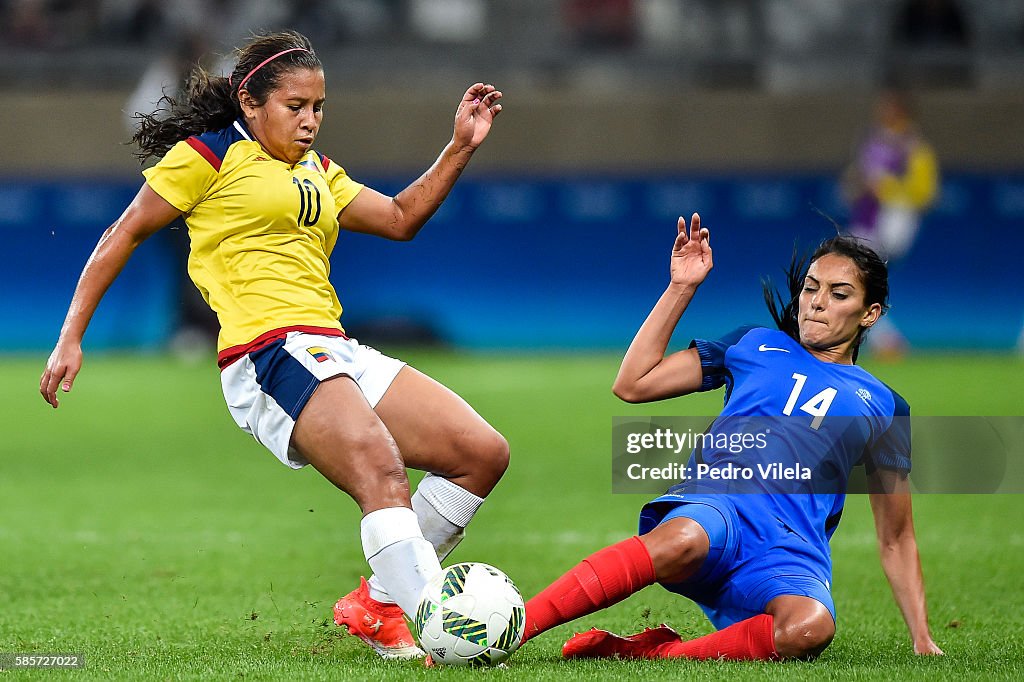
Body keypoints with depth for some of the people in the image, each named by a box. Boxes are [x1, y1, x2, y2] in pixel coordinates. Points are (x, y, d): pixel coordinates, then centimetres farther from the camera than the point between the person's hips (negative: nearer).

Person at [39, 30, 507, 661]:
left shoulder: (318, 172, 27)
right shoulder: (210, 155, 5)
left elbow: (400, 219, 28)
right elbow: (127, 233, 6)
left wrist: (461, 147, 18)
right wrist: (70, 341, 2)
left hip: (336, 353, 9)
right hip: (268, 354, -9)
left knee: (484, 452, -1)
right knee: (382, 470, -33)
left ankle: (378, 605, 8)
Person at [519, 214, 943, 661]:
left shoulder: (881, 406, 25)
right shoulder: (756, 345, 26)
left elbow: (896, 539, 26)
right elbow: (632, 384, 22)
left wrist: (922, 640, 17)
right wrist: (681, 288, 18)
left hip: (791, 553, 1)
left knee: (811, 626, -40)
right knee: (681, 540, -43)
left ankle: (642, 655, -32)